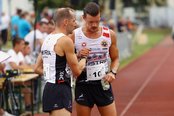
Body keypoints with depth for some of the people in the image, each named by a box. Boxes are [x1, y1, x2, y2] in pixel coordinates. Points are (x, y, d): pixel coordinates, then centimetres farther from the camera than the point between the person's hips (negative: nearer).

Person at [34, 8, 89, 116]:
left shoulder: (47, 39, 14)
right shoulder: (65, 40, -13)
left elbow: (38, 68, 19)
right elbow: (77, 71, -9)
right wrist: (84, 58, 9)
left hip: (49, 87, 10)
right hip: (60, 91, -10)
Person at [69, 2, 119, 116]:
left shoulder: (110, 34, 1)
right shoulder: (74, 36, -6)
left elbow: (115, 58, 11)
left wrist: (113, 72, -8)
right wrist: (78, 56, -18)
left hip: (103, 84, 2)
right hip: (83, 85, -1)